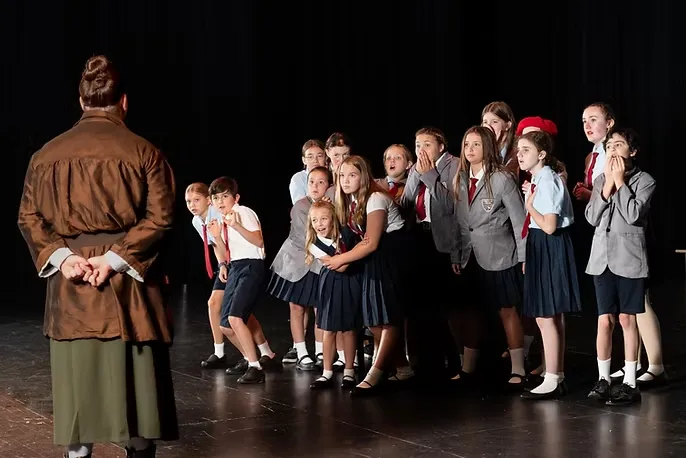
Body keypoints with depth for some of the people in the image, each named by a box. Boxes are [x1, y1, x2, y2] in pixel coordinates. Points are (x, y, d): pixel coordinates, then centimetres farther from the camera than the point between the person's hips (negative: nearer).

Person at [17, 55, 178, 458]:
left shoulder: (47, 154, 6)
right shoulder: (143, 152, -4)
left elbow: (29, 217, 2)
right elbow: (160, 217, -12)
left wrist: (60, 256, -7)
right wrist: (115, 258, -14)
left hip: (70, 287, 3)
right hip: (128, 284, -3)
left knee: (78, 382, 9)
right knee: (136, 381, 6)